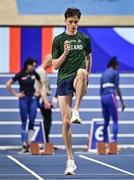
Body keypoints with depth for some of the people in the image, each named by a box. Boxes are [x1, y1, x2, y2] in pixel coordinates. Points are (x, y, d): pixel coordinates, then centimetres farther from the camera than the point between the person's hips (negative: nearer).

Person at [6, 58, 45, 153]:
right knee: (24, 122, 0)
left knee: (32, 122, -1)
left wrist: (41, 93, 8)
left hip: (33, 99, 3)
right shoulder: (20, 75, -8)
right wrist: (16, 94, -5)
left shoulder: (34, 74, 3)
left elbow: (42, 84, 19)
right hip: (23, 99, -3)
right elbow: (8, 85, -6)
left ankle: (30, 143, 3)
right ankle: (24, 144, 2)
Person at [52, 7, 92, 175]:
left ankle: (76, 111, -37)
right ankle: (70, 160, 3)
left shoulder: (85, 39, 12)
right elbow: (55, 65, 5)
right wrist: (65, 53, -11)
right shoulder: (58, 40, 7)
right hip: (63, 79, 0)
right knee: (65, 121, -6)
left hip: (78, 79, 0)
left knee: (81, 72, -41)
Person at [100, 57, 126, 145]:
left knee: (106, 121, 10)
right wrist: (122, 101, -6)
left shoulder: (104, 73, 19)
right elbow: (117, 88, -8)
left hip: (103, 98, 7)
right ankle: (114, 140, -23)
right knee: (115, 121, -7)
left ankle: (105, 141, 5)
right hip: (111, 97, -7)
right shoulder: (115, 72, -1)